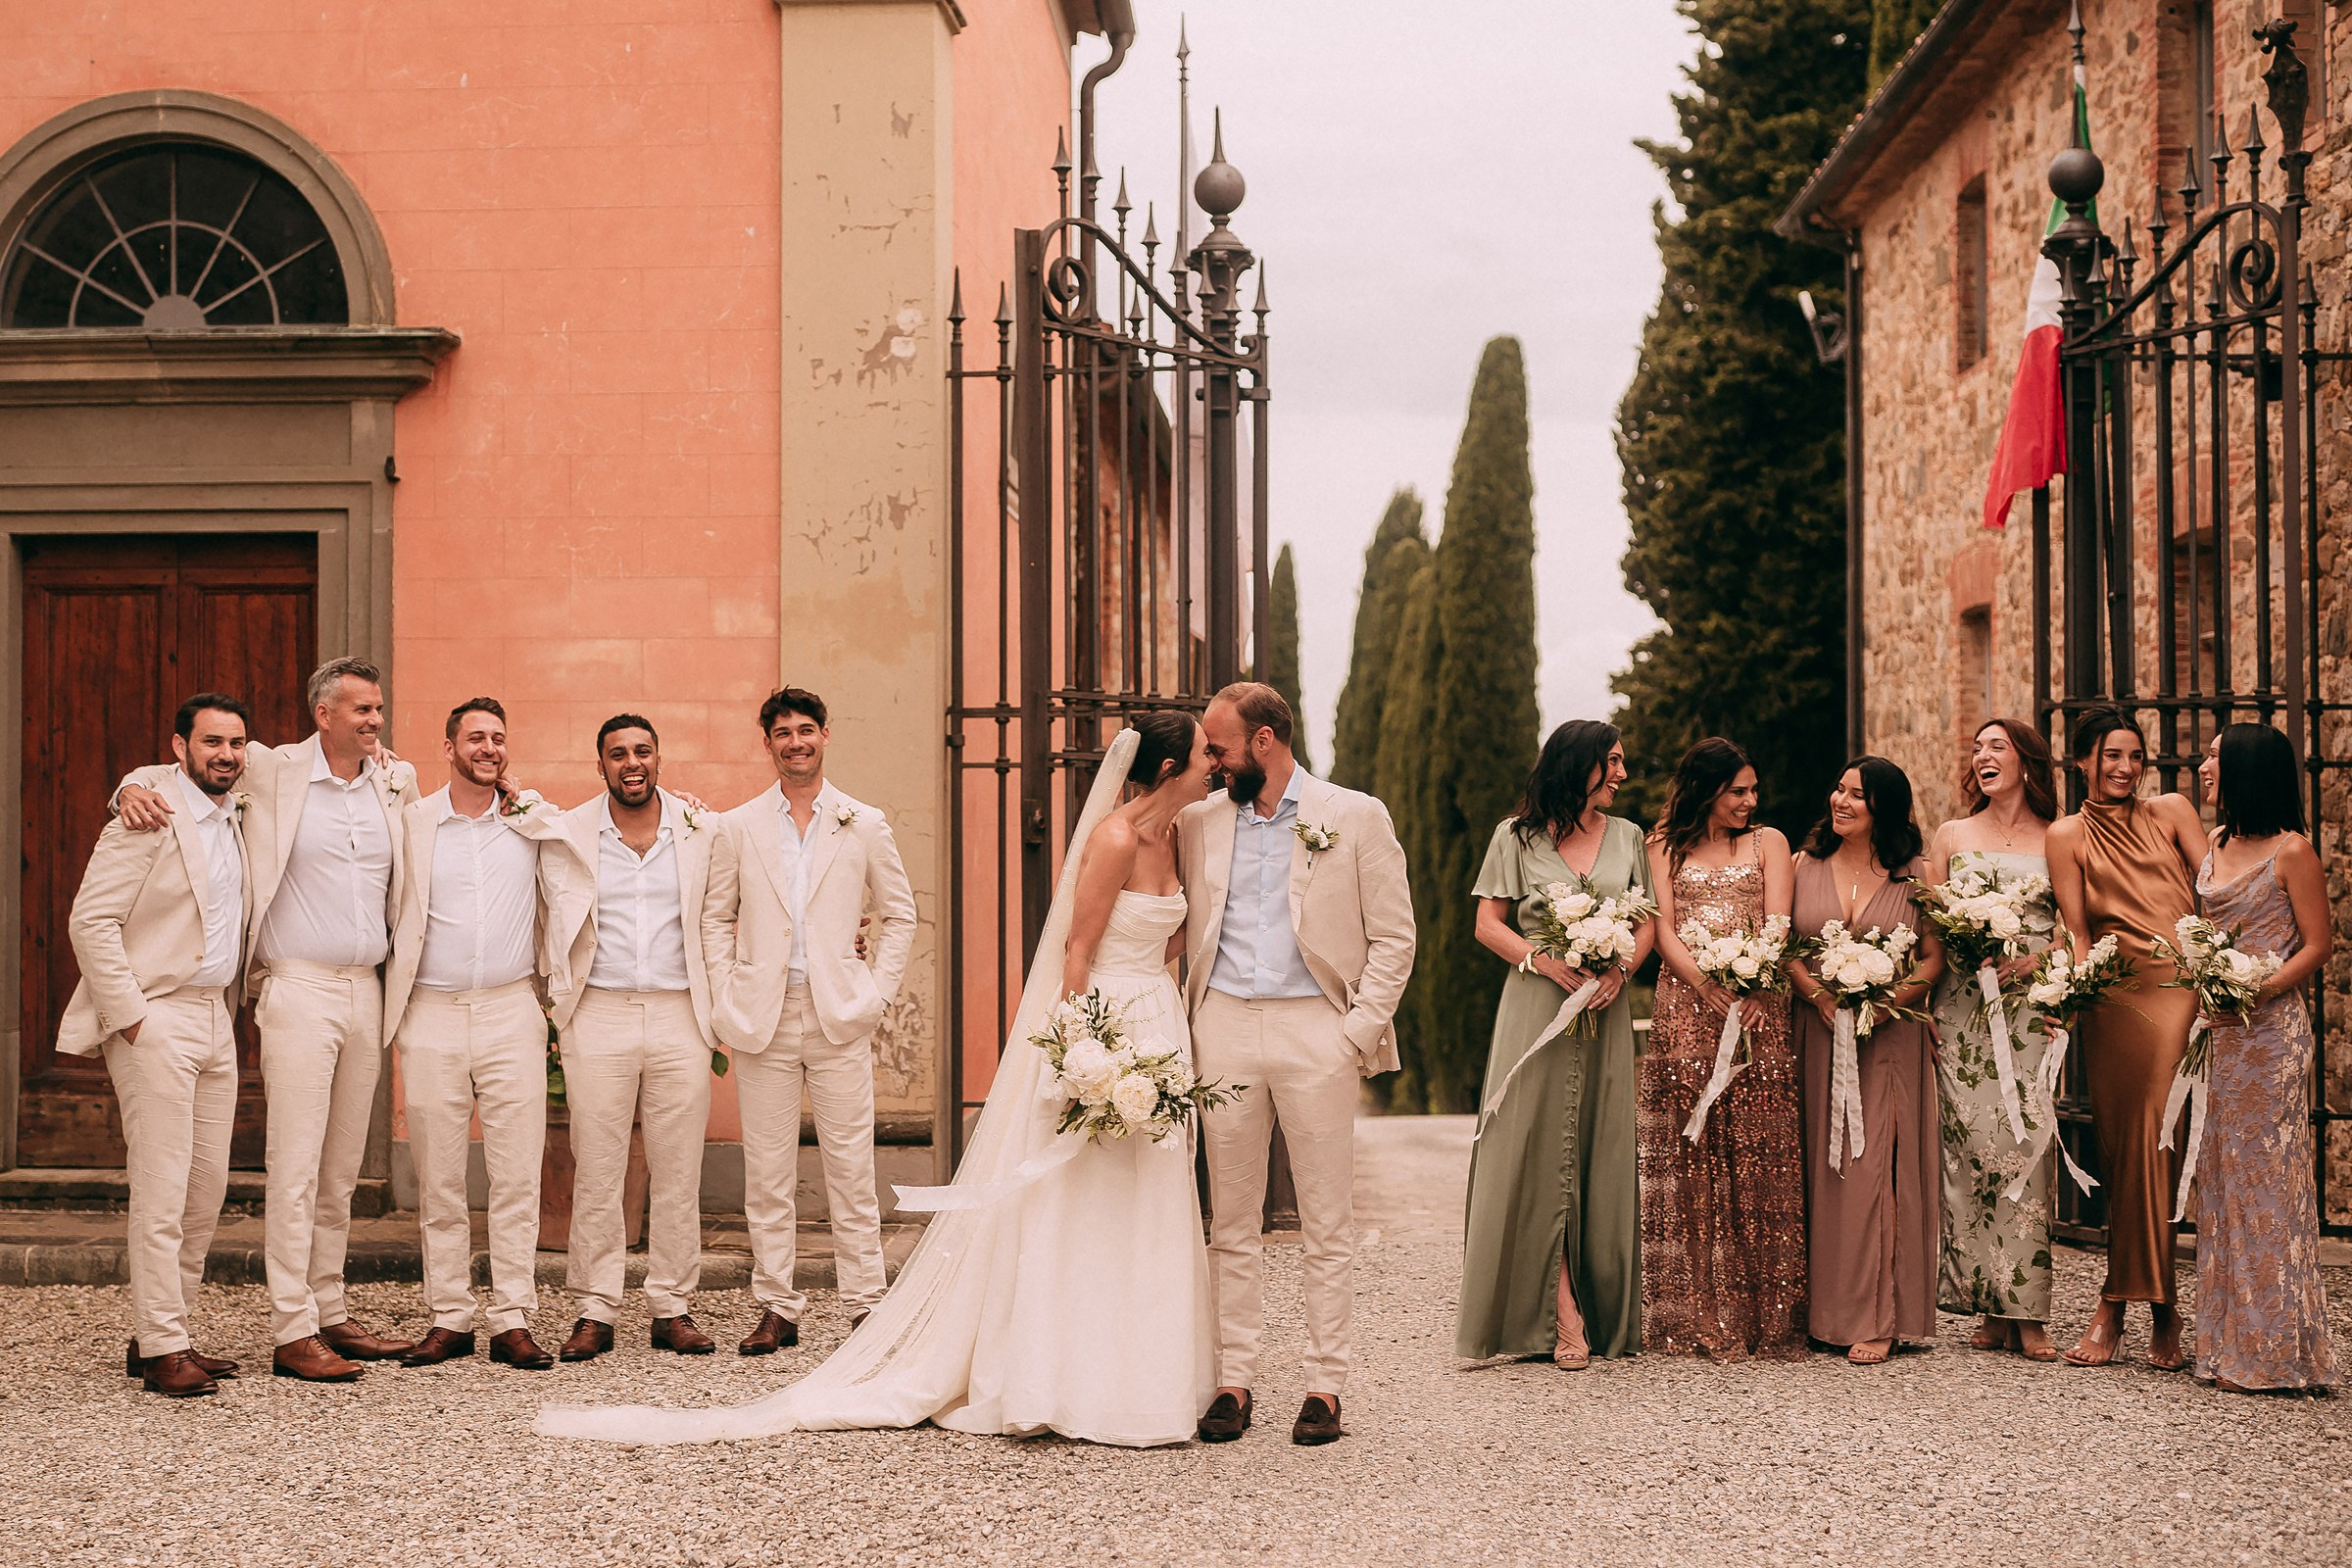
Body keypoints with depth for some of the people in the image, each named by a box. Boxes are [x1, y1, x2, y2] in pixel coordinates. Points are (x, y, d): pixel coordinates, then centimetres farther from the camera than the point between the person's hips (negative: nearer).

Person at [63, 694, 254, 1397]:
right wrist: (130, 1018, -16)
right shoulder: (150, 818, -10)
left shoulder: (237, 818, 12)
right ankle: (161, 1349, -5)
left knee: (207, 1188, 8)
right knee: (161, 1192, -8)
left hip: (215, 1020, 8)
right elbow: (90, 922, -14)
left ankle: (162, 1335, 16)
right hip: (156, 1021, -8)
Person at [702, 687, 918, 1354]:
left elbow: (900, 914, 11)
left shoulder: (864, 825, 6)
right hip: (762, 1019, 1)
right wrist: (726, 998, 1)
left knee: (851, 1168, -1)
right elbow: (715, 918, 11)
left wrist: (876, 993, 1)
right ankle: (777, 1309, 10)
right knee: (767, 1173, 3)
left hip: (839, 1019, -1)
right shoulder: (738, 828, 8)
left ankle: (865, 1305, 5)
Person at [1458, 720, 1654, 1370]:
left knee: (1601, 1159, 0)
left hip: (1605, 1016, 3)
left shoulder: (1627, 838, 13)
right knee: (1537, 1156, -8)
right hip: (1536, 1009, -3)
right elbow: (1489, 924, 2)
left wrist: (1620, 969, -7)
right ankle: (1563, 1315, -7)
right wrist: (1547, 961, -13)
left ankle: (1602, 1313, 4)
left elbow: (1648, 924, 13)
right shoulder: (1517, 837, 4)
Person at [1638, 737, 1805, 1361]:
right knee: (1688, 1161, -4)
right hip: (1685, 1006, 0)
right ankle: (1694, 1319, -1)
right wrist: (1711, 990, -12)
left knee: (1759, 1159, -5)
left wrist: (1753, 990, -16)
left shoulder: (1767, 842, 14)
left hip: (1757, 1006, 0)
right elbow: (1663, 931, 3)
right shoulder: (1665, 846, 14)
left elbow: (1777, 926, 1)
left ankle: (1764, 1319, -3)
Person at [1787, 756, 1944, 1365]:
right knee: (1818, 1168, 1)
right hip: (1816, 1035, 2)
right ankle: (1822, 1309, 6)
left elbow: (1934, 957, 2)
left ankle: (1877, 1319, -7)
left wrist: (1888, 1004, -13)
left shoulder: (1913, 876, 4)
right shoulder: (1805, 866, 9)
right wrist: (1821, 997, -12)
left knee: (1874, 1168, -8)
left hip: (1889, 1037, -2)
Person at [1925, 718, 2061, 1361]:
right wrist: (1923, 1011, 0)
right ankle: (1991, 1306, 0)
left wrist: (2037, 959, -13)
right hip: (1961, 1011, 1)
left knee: (2026, 1148, -8)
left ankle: (2026, 1312, -7)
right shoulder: (1951, 836, 14)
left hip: (2031, 1010, -1)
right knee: (1971, 1147, -5)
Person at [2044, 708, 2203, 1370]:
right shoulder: (2067, 834, 10)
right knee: (2124, 1145, -1)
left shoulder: (2172, 811, 13)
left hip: (2186, 987, 0)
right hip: (2116, 994, 0)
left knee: (2153, 1141, -6)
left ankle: (2118, 1302, 2)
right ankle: (2161, 1312, 7)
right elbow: (2075, 931, 5)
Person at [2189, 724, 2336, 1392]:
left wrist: (2257, 990, -18)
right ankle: (2231, 1342, 13)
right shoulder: (2213, 850, 14)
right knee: (2221, 1178, 7)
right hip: (2216, 1029, 7)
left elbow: (2319, 945, -8)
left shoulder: (2291, 851, -7)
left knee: (2267, 1176, -4)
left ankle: (2274, 1349, 1)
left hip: (2271, 1029, -7)